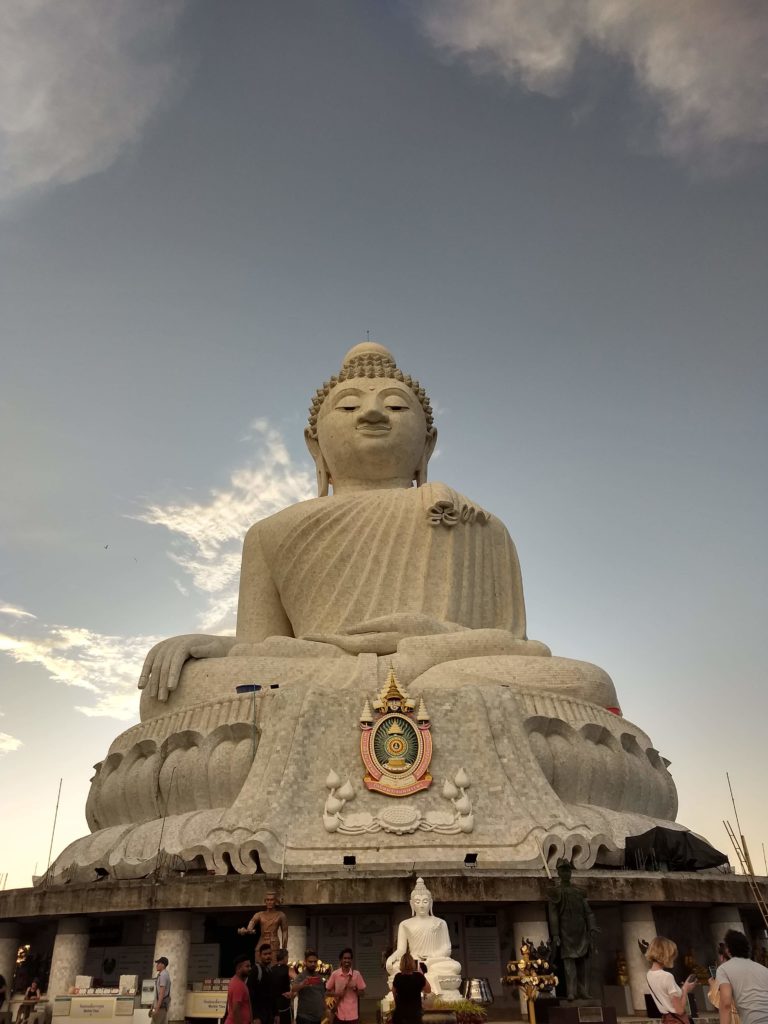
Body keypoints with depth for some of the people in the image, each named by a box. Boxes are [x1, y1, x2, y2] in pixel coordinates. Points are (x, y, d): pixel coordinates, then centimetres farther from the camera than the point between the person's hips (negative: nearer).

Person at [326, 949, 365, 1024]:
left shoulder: (356, 974, -1)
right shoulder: (335, 974, -2)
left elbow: (362, 992, 4)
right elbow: (328, 991, 7)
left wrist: (354, 988, -15)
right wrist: (336, 994, -12)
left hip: (352, 1013, 0)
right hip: (339, 1012, 0)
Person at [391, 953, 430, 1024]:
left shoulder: (398, 977, -15)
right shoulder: (419, 976, -18)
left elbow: (394, 992, 3)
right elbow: (428, 990, -1)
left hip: (400, 1012, 0)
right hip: (415, 1012, 0)